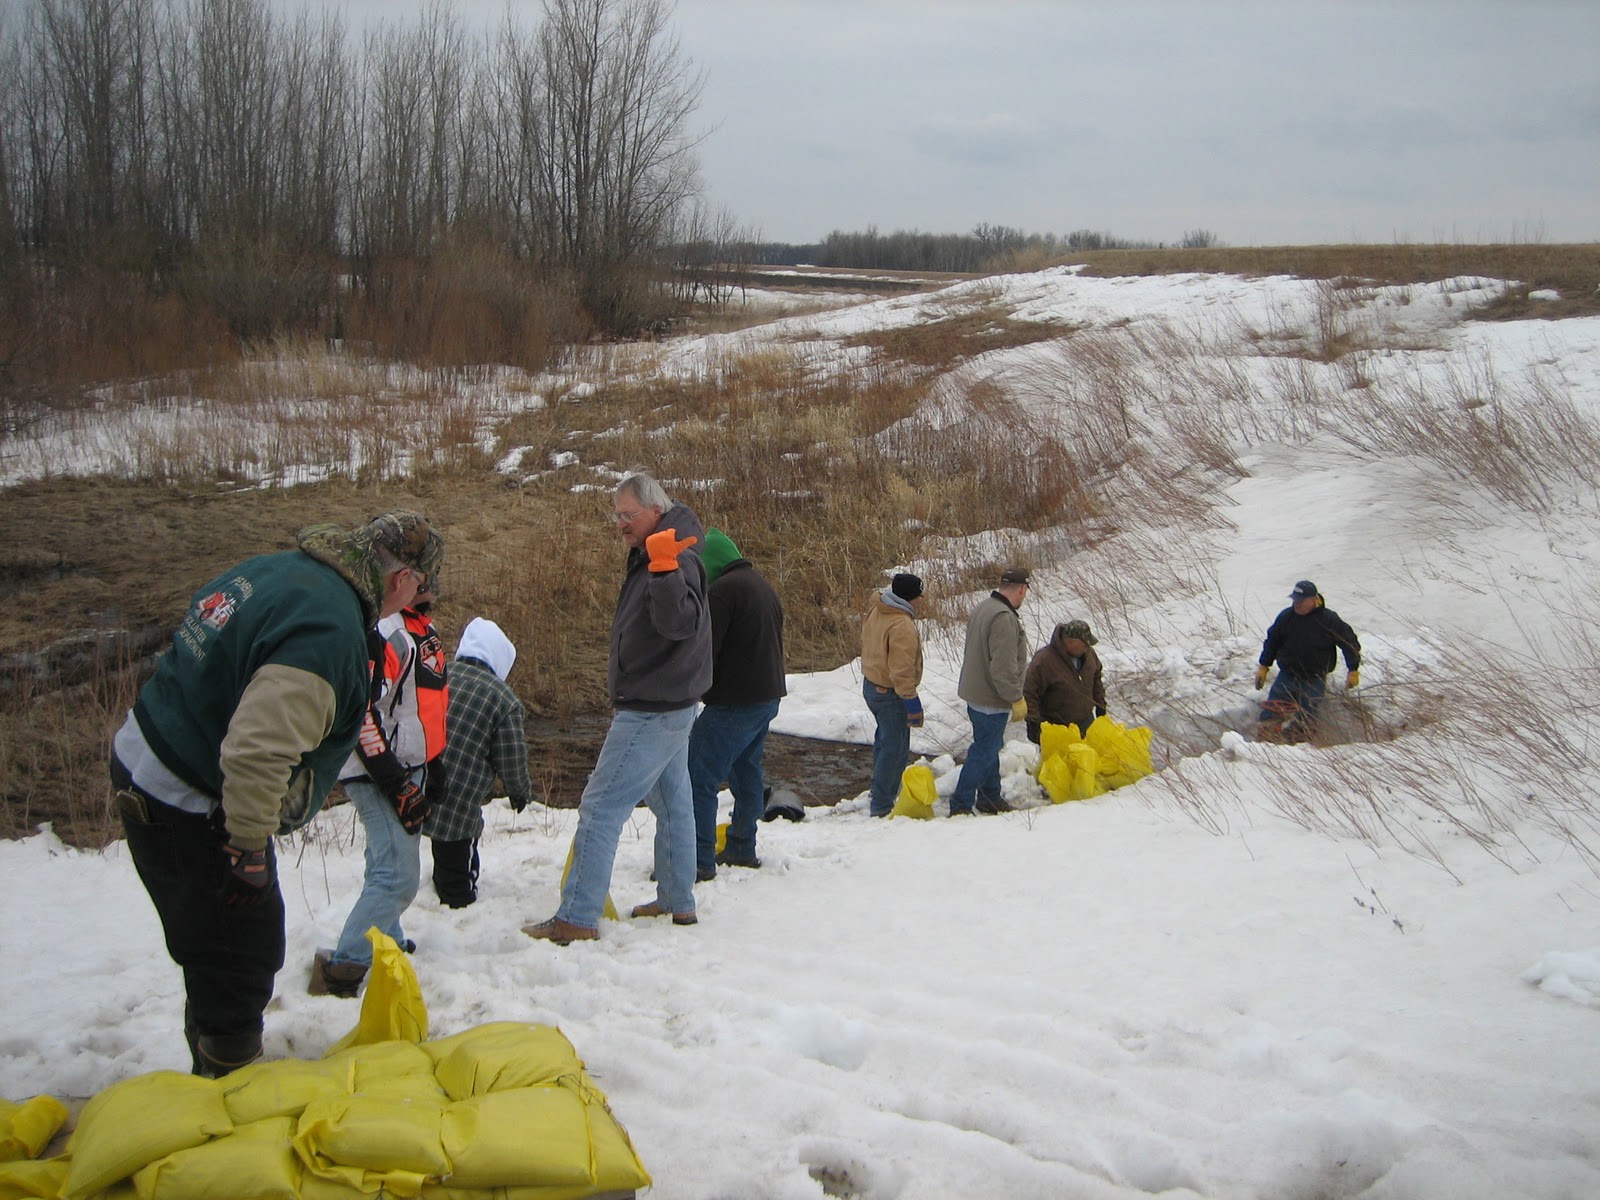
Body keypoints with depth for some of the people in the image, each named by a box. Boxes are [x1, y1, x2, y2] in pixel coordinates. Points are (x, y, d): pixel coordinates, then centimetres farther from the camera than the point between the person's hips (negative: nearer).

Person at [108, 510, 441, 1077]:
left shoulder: (275, 568, 3)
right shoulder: (330, 631, -28)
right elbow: (258, 753, -34)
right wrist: (249, 850, -22)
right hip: (188, 810, -10)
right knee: (239, 966, 5)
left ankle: (214, 1073, 41)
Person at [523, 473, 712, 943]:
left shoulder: (678, 560, -20)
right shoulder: (649, 558, 11)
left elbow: (680, 623, -37)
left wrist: (664, 567, -46)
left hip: (652, 712, -11)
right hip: (668, 707, 11)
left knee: (600, 808, -9)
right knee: (672, 803, 17)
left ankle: (577, 919, -8)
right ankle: (678, 902, 28)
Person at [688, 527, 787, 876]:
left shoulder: (723, 589, -14)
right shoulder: (764, 587, 17)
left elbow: (704, 650, -17)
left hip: (735, 701, -10)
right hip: (768, 696, 10)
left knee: (699, 777, -9)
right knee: (746, 773, 20)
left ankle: (699, 860, -11)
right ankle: (740, 849, 27)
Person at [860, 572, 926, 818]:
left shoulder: (875, 611, 3)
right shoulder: (902, 626, -26)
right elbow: (902, 670, -27)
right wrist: (911, 701, -22)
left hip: (871, 685, 10)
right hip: (890, 694, -10)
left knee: (884, 740, 24)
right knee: (895, 749, -1)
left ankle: (882, 794, 37)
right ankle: (881, 806, 4)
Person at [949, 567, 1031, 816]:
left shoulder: (984, 607, 8)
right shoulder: (1004, 618, -25)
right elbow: (1003, 667, -27)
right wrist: (1017, 698, -18)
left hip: (975, 692, 10)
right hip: (991, 701, -10)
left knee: (989, 748, 21)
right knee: (984, 752, -2)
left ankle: (990, 797, 32)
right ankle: (960, 806, 2)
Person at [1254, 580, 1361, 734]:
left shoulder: (1329, 620, -11)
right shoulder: (1286, 617, -3)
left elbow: (1350, 643, -2)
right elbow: (1272, 642, 11)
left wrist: (1353, 671, -3)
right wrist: (1263, 667, 9)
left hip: (1314, 681, -2)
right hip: (1287, 677, 3)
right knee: (1267, 720, -7)